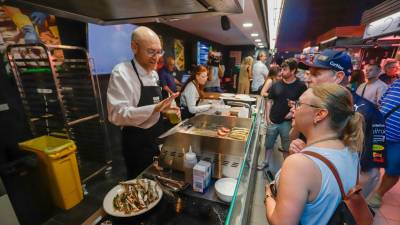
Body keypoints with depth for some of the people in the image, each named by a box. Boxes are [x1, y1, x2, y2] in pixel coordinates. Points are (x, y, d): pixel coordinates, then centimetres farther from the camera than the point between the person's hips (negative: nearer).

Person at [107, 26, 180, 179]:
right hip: (137, 143, -7)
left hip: (157, 139, 8)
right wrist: (155, 108, -36)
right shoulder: (121, 73, -19)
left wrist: (165, 109, -3)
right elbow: (117, 115, -26)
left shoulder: (154, 74, 6)